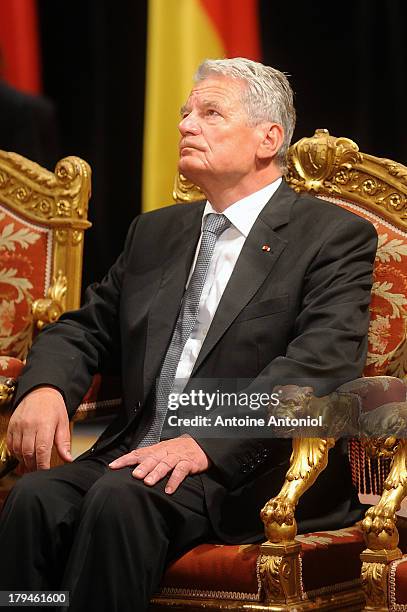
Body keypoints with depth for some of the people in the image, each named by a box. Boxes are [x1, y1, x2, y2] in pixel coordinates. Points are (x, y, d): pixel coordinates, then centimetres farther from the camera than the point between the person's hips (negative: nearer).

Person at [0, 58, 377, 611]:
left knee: (121, 499, -34)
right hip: (138, 454, 5)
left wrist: (206, 442, -25)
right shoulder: (155, 233, 24)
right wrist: (45, 388, -3)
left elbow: (322, 363, -13)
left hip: (251, 468, -5)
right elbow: (84, 330, 23)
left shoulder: (335, 236, 2)